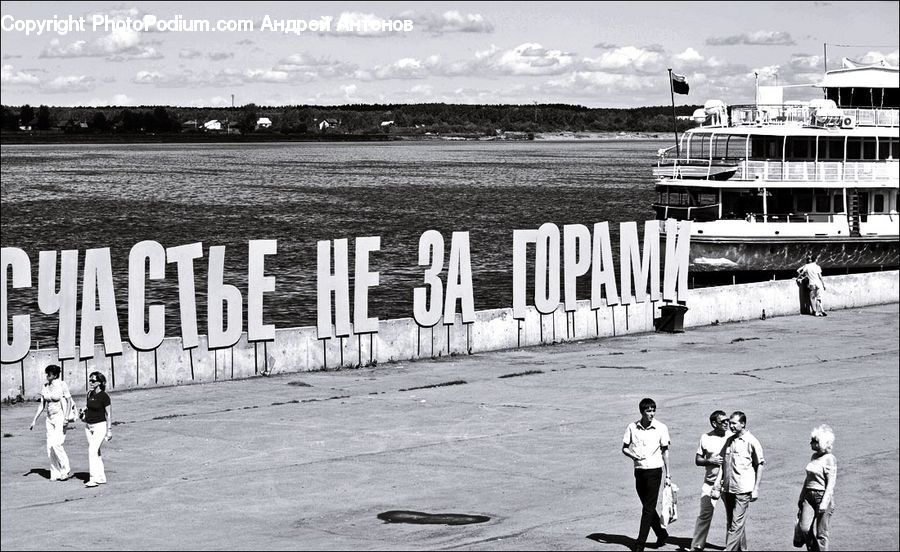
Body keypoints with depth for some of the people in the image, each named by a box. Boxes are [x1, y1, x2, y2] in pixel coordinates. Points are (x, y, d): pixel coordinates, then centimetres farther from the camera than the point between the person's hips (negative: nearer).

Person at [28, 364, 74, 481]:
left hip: (61, 417, -6)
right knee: (50, 446, 2)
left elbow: (69, 402, -10)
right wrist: (34, 420, 10)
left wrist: (66, 418, -20)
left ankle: (66, 470, -9)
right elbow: (42, 405, 13)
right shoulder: (45, 387, 7)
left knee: (56, 443, -19)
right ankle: (55, 474, 9)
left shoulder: (62, 385, -10)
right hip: (50, 418, 6)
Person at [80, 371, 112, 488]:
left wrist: (109, 430, -12)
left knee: (92, 451, -17)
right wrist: (84, 413, 4)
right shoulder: (90, 394, 8)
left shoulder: (104, 396, -12)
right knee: (95, 452, 11)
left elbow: (109, 414, -10)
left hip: (100, 426, -8)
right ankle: (101, 477, 19)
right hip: (88, 426, 8)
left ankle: (94, 478, -18)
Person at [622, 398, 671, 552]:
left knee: (648, 508, -5)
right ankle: (662, 534, 30)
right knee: (647, 506, 12)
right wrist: (633, 456, -14)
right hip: (639, 470, 3)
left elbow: (665, 451, 1)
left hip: (654, 470, -3)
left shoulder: (661, 428, -4)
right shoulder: (632, 427, 1)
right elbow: (624, 448, 7)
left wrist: (668, 474, 1)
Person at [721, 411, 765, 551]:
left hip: (743, 489, -7)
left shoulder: (751, 441, -6)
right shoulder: (729, 440, 11)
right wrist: (721, 484, 16)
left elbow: (760, 465, -4)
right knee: (730, 523, 13)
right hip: (728, 488, 7)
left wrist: (756, 489, -7)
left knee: (736, 524, -9)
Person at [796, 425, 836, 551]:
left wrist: (824, 503, -19)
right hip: (809, 497, 6)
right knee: (805, 529, -7)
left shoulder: (829, 459, -9)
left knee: (821, 533, -1)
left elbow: (831, 484, -13)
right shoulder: (814, 456, 13)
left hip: (823, 496, -6)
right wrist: (801, 497, 24)